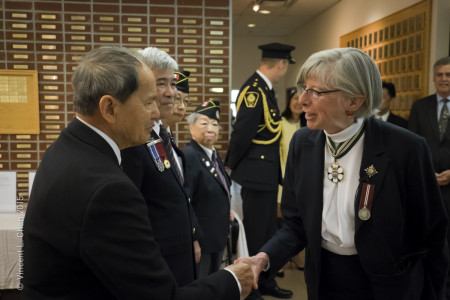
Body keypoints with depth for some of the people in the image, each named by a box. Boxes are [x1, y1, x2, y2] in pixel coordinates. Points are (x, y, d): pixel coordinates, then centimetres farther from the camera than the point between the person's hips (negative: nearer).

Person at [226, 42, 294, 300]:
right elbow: (242, 134, -22)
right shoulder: (254, 90, -20)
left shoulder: (265, 88, 10)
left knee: (268, 230, 20)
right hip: (257, 172, -10)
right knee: (254, 232, 5)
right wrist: (232, 167, -10)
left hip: (269, 172, 10)